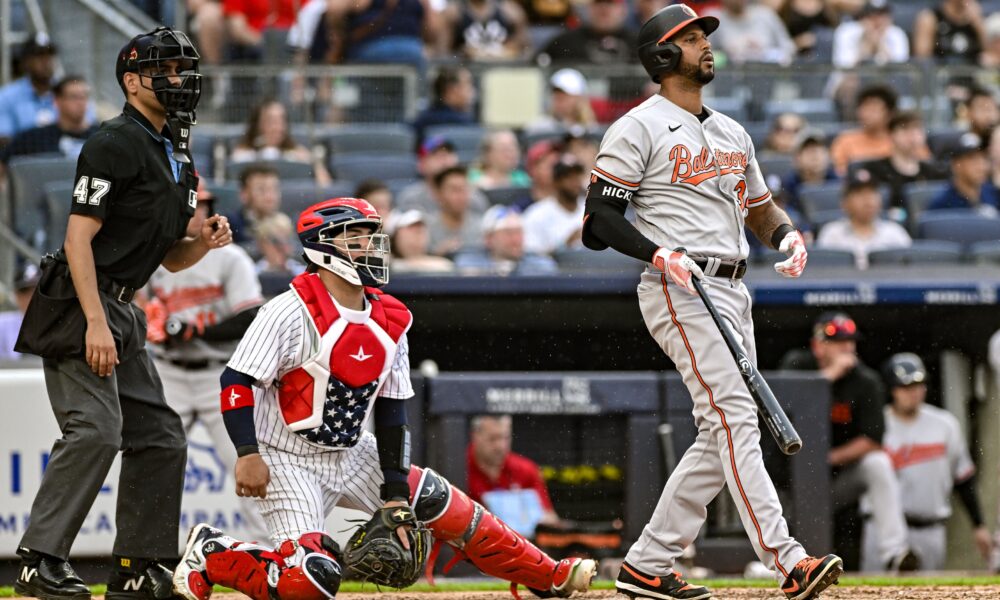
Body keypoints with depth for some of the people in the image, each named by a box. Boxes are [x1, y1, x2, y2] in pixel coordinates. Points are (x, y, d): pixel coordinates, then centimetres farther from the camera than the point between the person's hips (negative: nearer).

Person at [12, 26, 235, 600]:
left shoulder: (176, 160, 18)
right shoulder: (115, 143, -11)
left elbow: (171, 259, 24)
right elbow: (79, 237, -18)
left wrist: (206, 241, 1)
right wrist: (95, 323, -25)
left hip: (123, 313, 10)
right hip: (79, 306, -10)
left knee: (162, 438, 8)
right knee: (96, 429, -21)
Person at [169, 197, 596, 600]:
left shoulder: (390, 322, 3)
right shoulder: (292, 312, -18)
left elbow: (390, 409, 8)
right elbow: (237, 381, -18)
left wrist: (395, 490, 4)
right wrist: (248, 454, -28)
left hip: (353, 456, 7)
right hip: (289, 462, -7)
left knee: (442, 505, 3)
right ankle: (210, 553, -1)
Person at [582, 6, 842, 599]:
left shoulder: (732, 133, 22)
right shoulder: (638, 128, -2)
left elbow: (761, 210, 28)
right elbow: (600, 216, -7)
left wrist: (788, 234, 5)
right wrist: (660, 254, -21)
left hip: (732, 293, 8)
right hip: (679, 291, -8)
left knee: (723, 437, 5)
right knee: (734, 418, -18)